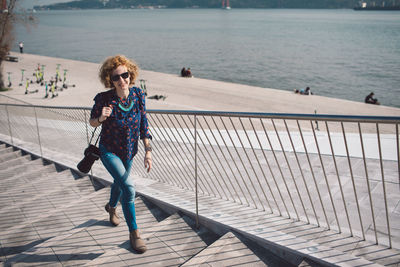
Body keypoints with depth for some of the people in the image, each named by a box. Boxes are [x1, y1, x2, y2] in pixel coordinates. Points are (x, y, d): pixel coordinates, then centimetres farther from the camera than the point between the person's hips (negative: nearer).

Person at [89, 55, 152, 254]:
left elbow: (144, 124, -7)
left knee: (120, 182, 26)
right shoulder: (104, 98, -24)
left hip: (129, 151, 4)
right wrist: (101, 118, -30)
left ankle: (111, 207, 61)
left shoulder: (138, 94, -15)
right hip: (109, 150, -4)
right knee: (128, 186, -18)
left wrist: (148, 151, -10)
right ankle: (134, 233, -1)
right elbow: (92, 122, -7)